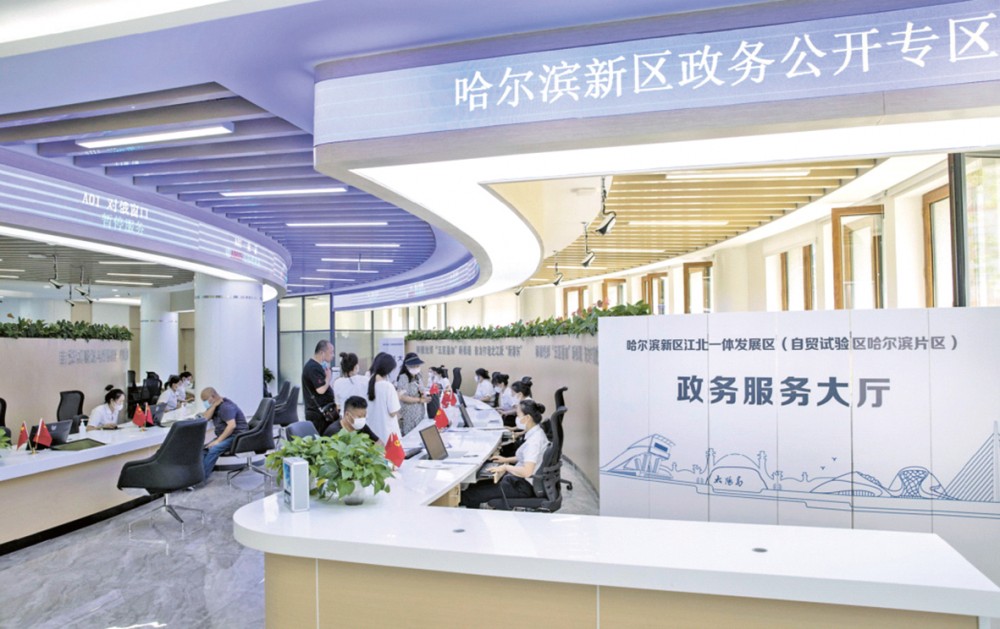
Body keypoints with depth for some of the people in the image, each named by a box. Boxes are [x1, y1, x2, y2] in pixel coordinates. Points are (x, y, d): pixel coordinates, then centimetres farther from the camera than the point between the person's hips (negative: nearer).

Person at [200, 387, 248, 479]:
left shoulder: (226, 406, -14)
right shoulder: (216, 405, 13)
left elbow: (232, 425, -25)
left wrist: (218, 440, -26)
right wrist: (214, 405, -10)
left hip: (236, 436, -9)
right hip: (224, 436, 9)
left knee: (214, 449, -29)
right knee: (203, 448, -13)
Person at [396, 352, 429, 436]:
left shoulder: (417, 377, 9)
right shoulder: (403, 378, -15)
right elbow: (402, 397, -20)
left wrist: (423, 396, -3)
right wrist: (420, 400, -16)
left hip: (419, 413, 8)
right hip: (408, 415, -8)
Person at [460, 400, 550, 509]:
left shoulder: (534, 440, -24)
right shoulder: (535, 433, 6)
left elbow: (527, 472, -31)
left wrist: (505, 467, -17)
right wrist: (507, 459, 12)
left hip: (524, 486, -10)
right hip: (521, 480, 10)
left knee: (470, 495, -9)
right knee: (477, 485, 9)